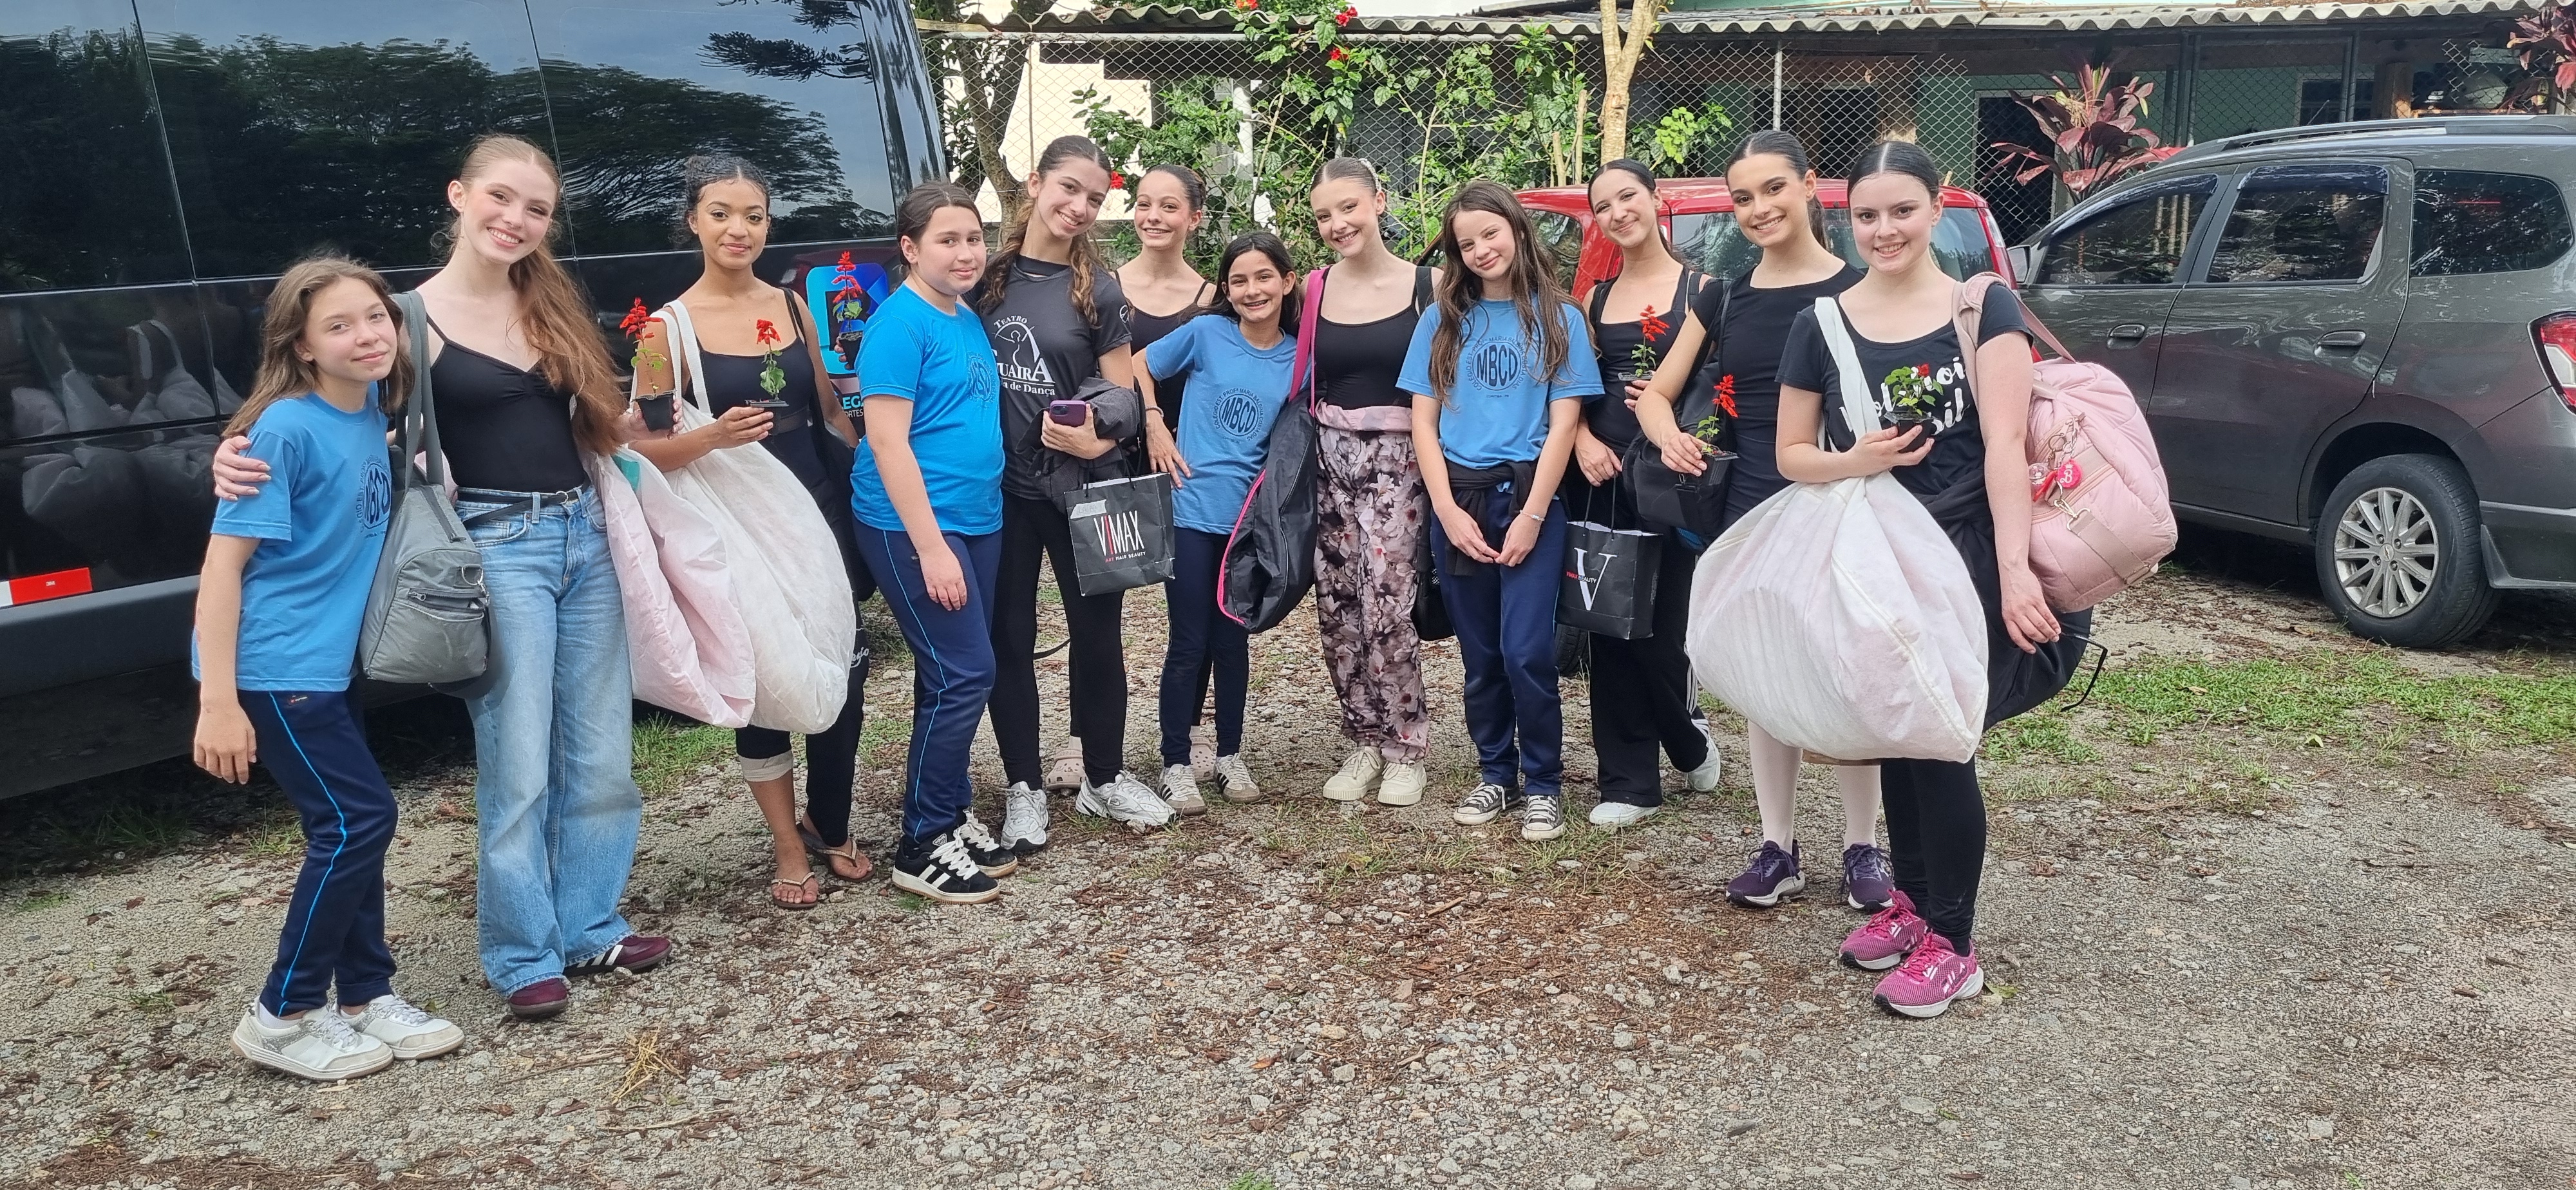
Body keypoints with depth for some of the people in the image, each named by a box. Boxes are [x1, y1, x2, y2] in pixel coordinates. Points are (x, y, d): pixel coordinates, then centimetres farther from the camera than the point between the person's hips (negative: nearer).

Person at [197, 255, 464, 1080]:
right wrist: (218, 701, -21)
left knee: (353, 827, 11)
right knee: (358, 820, -6)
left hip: (327, 660, 8)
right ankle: (283, 1017, 8)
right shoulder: (285, 429, -18)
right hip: (273, 666, -8)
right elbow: (224, 561, -18)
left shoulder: (371, 410, 3)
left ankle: (366, 996, 23)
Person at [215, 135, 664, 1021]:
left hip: (587, 537, 6)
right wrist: (243, 455, -22)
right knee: (518, 767, -1)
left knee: (601, 755, 10)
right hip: (498, 546, -6)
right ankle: (523, 956, 12)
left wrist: (643, 424, 4)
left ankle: (589, 929, 24)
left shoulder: (555, 305, 11)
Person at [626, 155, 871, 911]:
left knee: (842, 675, 4)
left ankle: (829, 827, 26)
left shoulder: (793, 307, 8)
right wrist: (712, 437, -25)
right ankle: (789, 848, 21)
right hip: (735, 527, -3)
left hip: (817, 514, 4)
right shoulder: (670, 326, -5)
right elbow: (644, 450, -7)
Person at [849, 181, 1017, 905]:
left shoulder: (969, 320, 13)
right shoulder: (900, 324, -12)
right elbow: (889, 443, -18)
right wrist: (932, 548, -21)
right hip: (912, 525, -8)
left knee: (955, 678, 12)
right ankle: (922, 849, 2)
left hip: (977, 520, 8)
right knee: (963, 675, -9)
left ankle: (953, 818, 23)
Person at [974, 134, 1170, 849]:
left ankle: (1104, 778, 27)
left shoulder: (1098, 290, -1)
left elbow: (1125, 394, -1)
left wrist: (1100, 438, -22)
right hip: (1000, 487, 1)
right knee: (1008, 638, 7)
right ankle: (1023, 788, 21)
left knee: (1098, 631, 10)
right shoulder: (988, 275, 0)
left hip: (1082, 487, 0)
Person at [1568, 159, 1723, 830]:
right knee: (1610, 628, 3)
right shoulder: (1595, 299, 14)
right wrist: (1583, 439, -4)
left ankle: (1689, 738, 27)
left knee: (1663, 628, -3)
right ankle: (1627, 782, 13)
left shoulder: (1698, 288, 1)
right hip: (1604, 478, 4)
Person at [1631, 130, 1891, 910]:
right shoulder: (1723, 300, 8)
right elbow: (1657, 392, 12)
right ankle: (1778, 849, 19)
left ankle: (1863, 848, 17)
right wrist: (1670, 435, -11)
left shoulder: (1858, 292, -3)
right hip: (1751, 514, 4)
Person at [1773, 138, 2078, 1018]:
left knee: (1942, 744, -3)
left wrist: (2015, 568, -23)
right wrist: (1854, 460, -12)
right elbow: (1791, 454, 10)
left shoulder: (1983, 308, -5)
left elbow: (2004, 442, -14)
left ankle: (1951, 945, 11)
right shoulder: (1823, 325, 5)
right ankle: (1911, 902, 31)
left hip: (1966, 563, -4)